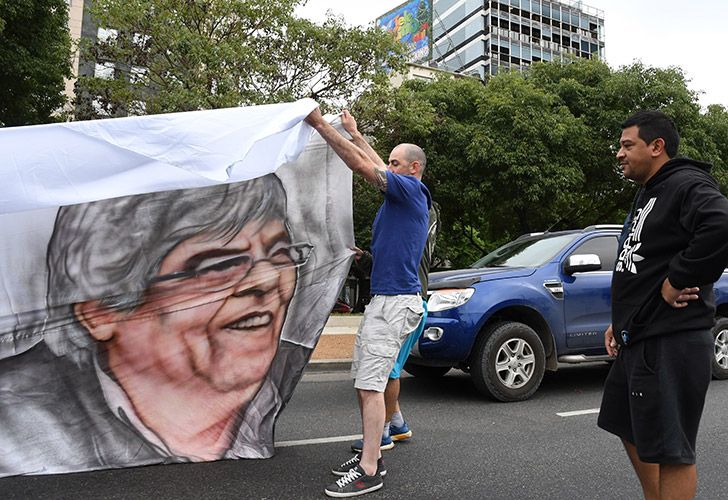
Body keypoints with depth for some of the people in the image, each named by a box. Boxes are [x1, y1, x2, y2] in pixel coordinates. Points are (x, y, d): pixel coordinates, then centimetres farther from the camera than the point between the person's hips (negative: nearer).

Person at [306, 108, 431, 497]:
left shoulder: (411, 190, -8)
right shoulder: (402, 196, 18)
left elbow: (363, 166, -15)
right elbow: (375, 166, 33)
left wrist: (320, 125, -9)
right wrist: (353, 131, 37)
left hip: (396, 302, -10)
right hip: (382, 300, 10)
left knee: (370, 384, -10)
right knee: (363, 381, 13)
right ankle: (371, 454, 23)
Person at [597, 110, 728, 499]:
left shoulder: (687, 185, -12)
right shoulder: (647, 194, 19)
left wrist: (677, 282, -24)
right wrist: (621, 321, 18)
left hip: (671, 343, -11)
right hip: (638, 340, 11)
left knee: (670, 447, -1)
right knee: (633, 432, 22)